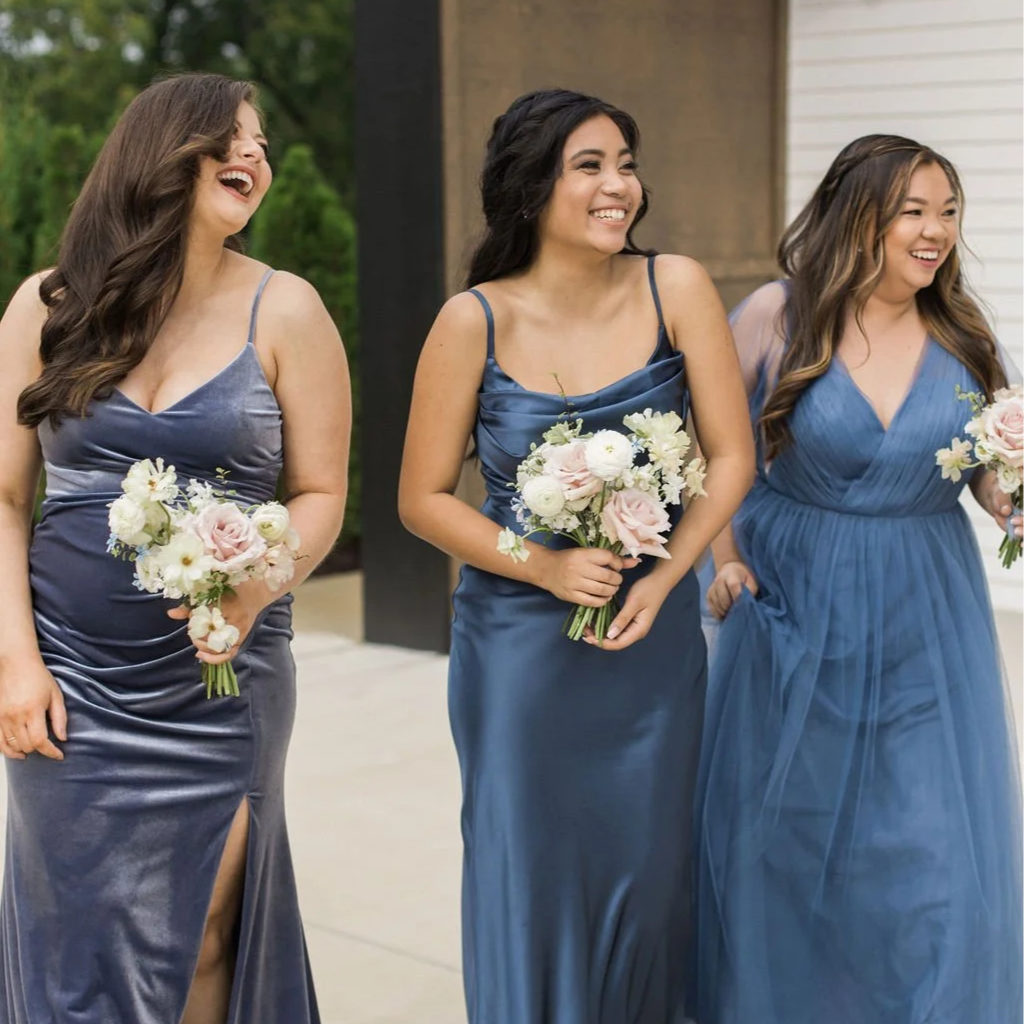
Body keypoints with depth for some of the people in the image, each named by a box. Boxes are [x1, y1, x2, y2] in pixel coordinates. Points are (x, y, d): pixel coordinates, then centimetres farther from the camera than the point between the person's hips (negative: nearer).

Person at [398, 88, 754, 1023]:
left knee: (647, 867, 11)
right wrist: (546, 567, -16)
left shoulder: (675, 288, -8)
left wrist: (661, 579, -13)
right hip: (519, 638, -1)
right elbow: (424, 498, -5)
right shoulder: (476, 321, -11)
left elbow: (730, 455, -3)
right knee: (530, 868, 8)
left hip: (654, 630, 2)